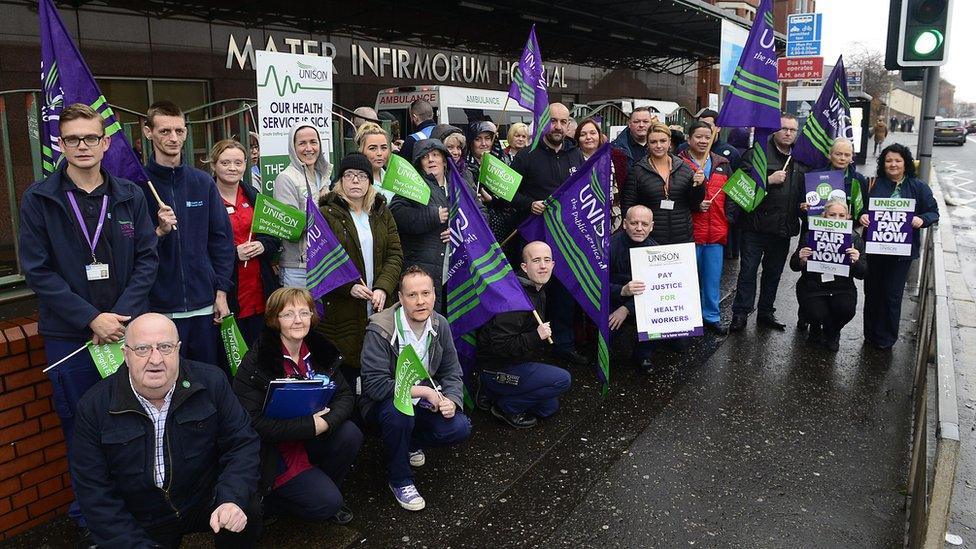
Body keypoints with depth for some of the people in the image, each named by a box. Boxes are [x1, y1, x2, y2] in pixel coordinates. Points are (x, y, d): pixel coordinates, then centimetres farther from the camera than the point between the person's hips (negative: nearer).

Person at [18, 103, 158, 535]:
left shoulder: (130, 196, 3)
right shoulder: (39, 199, -3)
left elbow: (147, 259, 1)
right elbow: (37, 271, -6)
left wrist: (121, 315, -11)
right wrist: (92, 318, -14)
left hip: (127, 327, 2)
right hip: (69, 336, -1)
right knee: (81, 429, 9)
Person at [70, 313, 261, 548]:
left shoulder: (211, 382, -11)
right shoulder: (94, 407, -11)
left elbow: (242, 443, -8)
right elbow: (94, 490, -9)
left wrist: (232, 500, -25)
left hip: (205, 503, -1)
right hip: (140, 525, 2)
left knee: (248, 511, -25)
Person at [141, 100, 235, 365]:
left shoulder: (203, 183, 6)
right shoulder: (137, 185, -4)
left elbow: (222, 239, 7)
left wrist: (221, 292, 3)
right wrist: (159, 232, -21)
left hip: (204, 304, 3)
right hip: (159, 306, -3)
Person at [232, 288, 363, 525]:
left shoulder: (320, 351, -1)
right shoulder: (254, 363, -19)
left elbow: (345, 395, -2)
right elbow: (253, 423, -23)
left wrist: (327, 421, -24)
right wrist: (311, 425, -27)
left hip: (311, 440, 6)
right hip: (272, 453, -6)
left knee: (350, 435, -21)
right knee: (326, 503, -17)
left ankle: (323, 488, 3)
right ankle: (269, 498, 8)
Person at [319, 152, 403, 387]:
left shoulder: (382, 212, 13)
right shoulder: (327, 214, 0)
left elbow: (395, 254, 6)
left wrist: (383, 288, -10)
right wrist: (349, 287, -17)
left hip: (380, 306, 3)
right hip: (341, 309, -3)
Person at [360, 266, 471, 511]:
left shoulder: (440, 325, -5)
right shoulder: (380, 330, -24)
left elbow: (452, 371, 4)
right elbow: (375, 385, -27)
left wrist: (451, 400, -17)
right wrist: (424, 391, -27)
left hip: (423, 400, 5)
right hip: (384, 402, -5)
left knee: (460, 429, -17)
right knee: (399, 411, -38)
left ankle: (410, 443, 15)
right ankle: (399, 481, -12)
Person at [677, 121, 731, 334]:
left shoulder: (722, 164, 14)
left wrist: (728, 218, 6)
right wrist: (695, 205, -18)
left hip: (716, 232, 5)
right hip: (689, 231, -5)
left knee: (713, 278, 12)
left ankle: (711, 317, 24)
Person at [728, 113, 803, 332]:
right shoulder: (757, 153, -5)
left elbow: (804, 189, 27)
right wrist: (769, 180, -19)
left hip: (783, 229, 6)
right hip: (756, 225, -6)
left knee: (774, 273, 14)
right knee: (748, 271, 1)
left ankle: (766, 312, 26)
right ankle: (740, 314, 9)